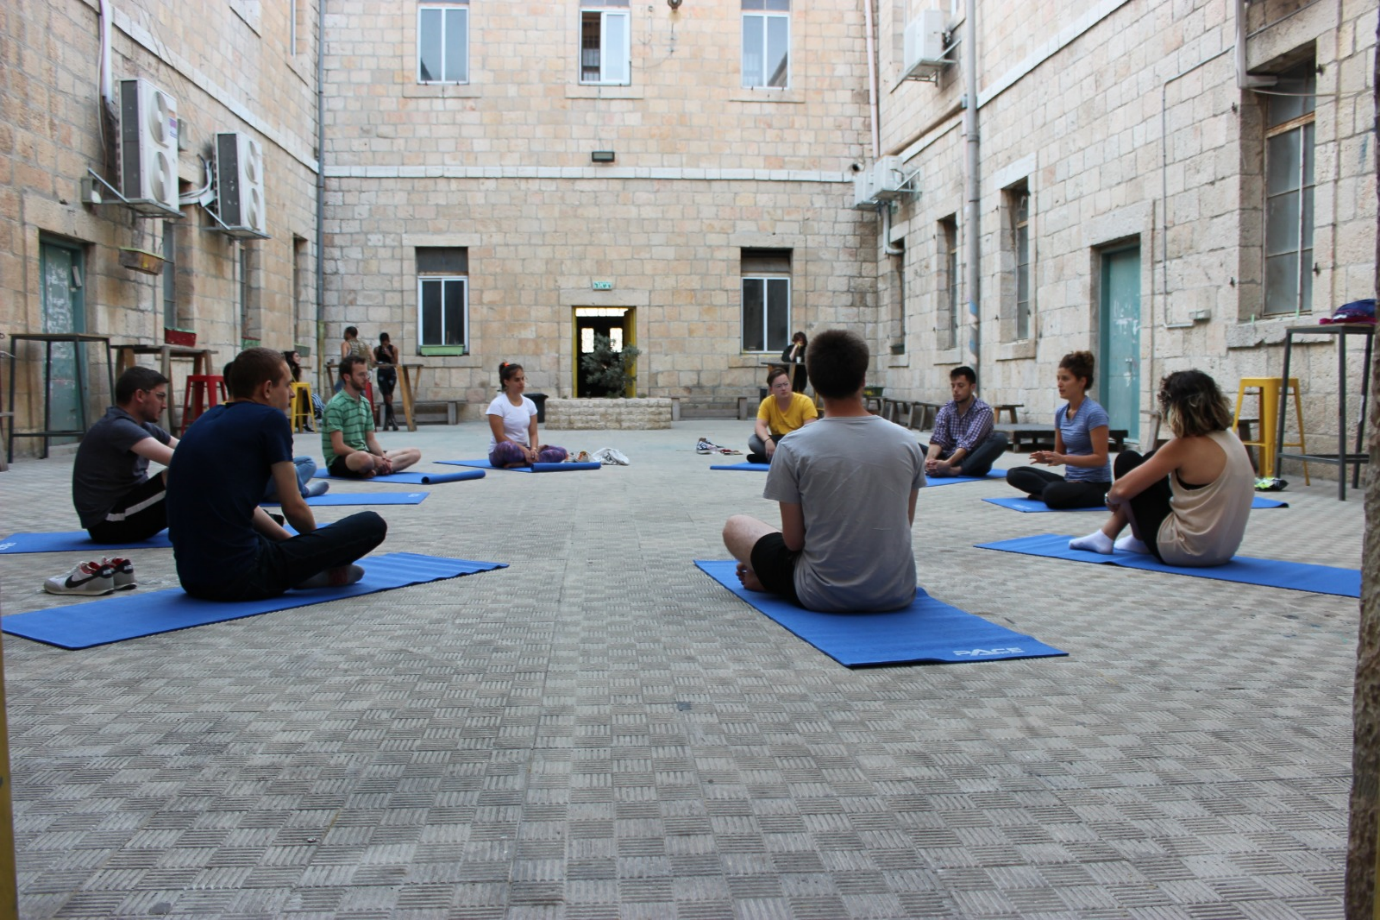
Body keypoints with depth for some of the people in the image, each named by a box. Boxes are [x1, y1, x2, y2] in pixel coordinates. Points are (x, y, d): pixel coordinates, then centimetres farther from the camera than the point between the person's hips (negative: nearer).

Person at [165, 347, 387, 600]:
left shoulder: (208, 419, 16)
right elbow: (294, 508, -2)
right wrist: (316, 539, 19)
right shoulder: (270, 419, -7)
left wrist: (290, 540, 27)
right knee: (371, 525, -2)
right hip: (241, 578, -8)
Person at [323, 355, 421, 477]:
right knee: (364, 458, -45)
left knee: (414, 453, -4)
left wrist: (383, 457, -8)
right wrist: (374, 459, -21)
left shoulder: (365, 403, 11)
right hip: (339, 460, -9)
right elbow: (338, 447, -20)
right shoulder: (336, 405, -14)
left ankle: (376, 468, -22)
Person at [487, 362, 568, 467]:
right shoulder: (497, 404, -11)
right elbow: (500, 438, -16)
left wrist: (533, 449, -18)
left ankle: (520, 463, -26)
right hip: (500, 453, -6)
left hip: (524, 449, 6)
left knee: (561, 452, -15)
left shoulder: (529, 403, 7)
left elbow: (533, 433, 4)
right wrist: (525, 450, -22)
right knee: (506, 447, -44)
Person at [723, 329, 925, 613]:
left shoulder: (794, 446, -14)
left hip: (824, 596, -2)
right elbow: (904, 523, 9)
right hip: (898, 593, 3)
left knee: (735, 525, 18)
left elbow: (793, 539, -8)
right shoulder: (905, 442, -4)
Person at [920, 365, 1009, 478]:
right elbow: (938, 439, -7)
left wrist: (947, 463, -37)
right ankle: (934, 467, -41)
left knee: (1000, 439, -29)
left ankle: (956, 470, -41)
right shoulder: (946, 409, 5)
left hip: (974, 464, -4)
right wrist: (929, 459, -30)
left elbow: (969, 442, -22)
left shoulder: (983, 410, -8)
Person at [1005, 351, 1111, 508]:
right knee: (1014, 474, -2)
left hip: (1094, 485, -8)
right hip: (1070, 478, 8)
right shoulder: (1061, 412, 7)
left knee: (1053, 493, -37)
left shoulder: (1094, 413, -15)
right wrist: (1046, 457, -9)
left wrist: (1063, 459, -26)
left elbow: (1100, 458, -18)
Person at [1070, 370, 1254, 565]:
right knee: (1151, 461, 20)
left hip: (1186, 552, -8)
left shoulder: (1186, 446, -20)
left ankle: (1140, 539, 22)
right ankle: (1106, 535, 25)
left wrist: (1110, 498, 6)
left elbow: (1123, 490, -18)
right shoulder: (1231, 438, 2)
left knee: (1127, 461, 4)